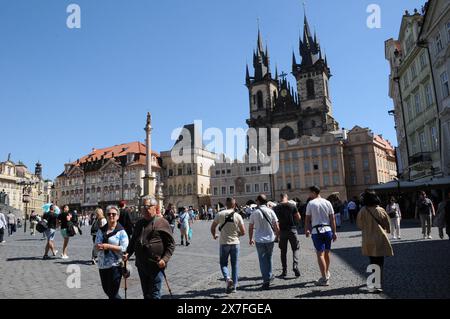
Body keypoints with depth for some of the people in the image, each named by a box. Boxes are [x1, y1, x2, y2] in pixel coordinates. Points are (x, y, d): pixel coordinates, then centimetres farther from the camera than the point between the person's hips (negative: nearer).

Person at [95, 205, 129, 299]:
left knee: (113, 293, 3)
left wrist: (108, 246, -20)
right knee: (106, 290, 18)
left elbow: (124, 248, -15)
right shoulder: (101, 230, 9)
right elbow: (96, 246, 6)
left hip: (115, 264, -6)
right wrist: (100, 246, -17)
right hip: (102, 264, 6)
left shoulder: (121, 231, -7)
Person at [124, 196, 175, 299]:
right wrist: (128, 253, 6)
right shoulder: (139, 223, 12)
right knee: (146, 294, 18)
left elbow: (171, 244, -8)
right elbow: (133, 240, 22)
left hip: (156, 266, -6)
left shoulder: (162, 223, -8)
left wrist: (165, 259, -17)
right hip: (141, 265, 6)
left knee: (154, 295, 2)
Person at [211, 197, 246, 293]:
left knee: (223, 263, 12)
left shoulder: (220, 214, -7)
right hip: (235, 243, 1)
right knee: (235, 265, 13)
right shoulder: (238, 216, -6)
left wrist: (214, 236, 21)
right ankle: (234, 286, 17)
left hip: (224, 243, -1)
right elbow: (243, 232, -4)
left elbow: (212, 227, 2)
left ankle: (228, 279, -13)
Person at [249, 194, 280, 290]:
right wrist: (278, 236, 13)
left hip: (259, 240, -1)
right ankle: (269, 276, 31)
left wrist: (250, 239, 14)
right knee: (268, 258, 20)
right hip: (270, 239, 2)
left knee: (262, 260, 5)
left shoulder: (254, 213, -4)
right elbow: (276, 227, -3)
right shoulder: (270, 211, -4)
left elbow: (250, 227, 2)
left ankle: (266, 281, 2)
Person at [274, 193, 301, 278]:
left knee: (283, 251, 11)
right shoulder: (292, 206, -7)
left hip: (282, 230, 2)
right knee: (296, 248, 12)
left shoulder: (276, 208, -3)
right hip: (292, 229, -1)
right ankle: (295, 266, -7)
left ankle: (284, 271, 14)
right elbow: (298, 218, -3)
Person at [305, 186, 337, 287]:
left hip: (316, 231, -5)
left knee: (320, 254, -3)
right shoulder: (327, 203, 7)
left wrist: (306, 230, 12)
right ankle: (327, 273, 35)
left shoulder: (311, 203, -4)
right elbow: (332, 219, 5)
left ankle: (324, 278, -5)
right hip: (328, 230, 5)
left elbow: (307, 219, -1)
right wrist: (334, 232, 9)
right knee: (326, 253, 18)